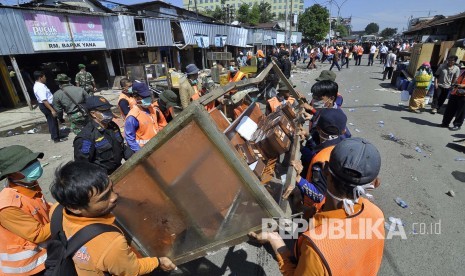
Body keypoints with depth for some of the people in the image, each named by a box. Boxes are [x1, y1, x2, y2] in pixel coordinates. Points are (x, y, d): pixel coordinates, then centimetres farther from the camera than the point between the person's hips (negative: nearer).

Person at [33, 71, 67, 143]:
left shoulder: (38, 85, 10)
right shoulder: (40, 87, -23)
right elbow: (44, 100, -29)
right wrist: (52, 110, -30)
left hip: (47, 105, 11)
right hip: (46, 106, -11)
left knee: (51, 121, 19)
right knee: (53, 122, -2)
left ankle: (53, 135, 31)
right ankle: (56, 138, 6)